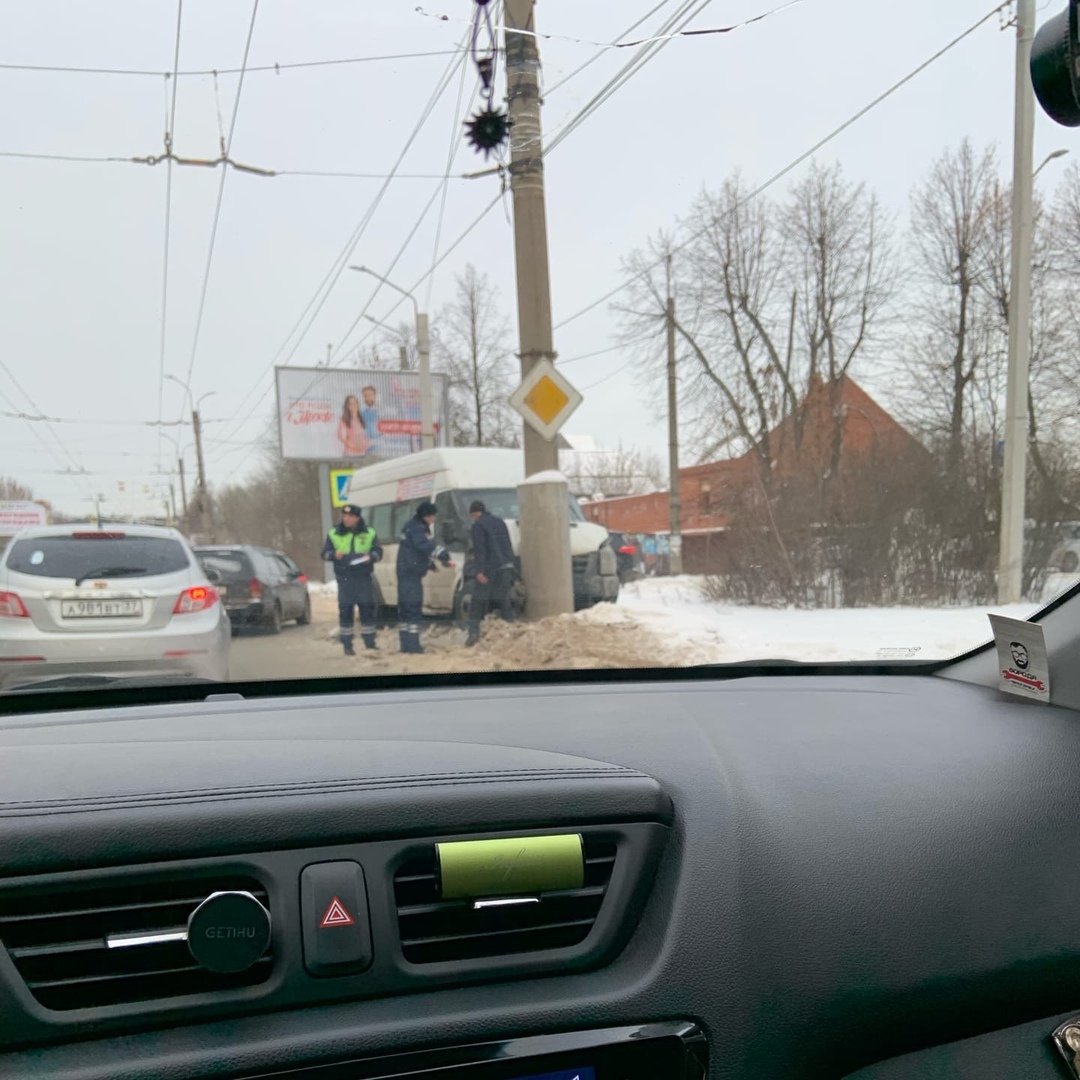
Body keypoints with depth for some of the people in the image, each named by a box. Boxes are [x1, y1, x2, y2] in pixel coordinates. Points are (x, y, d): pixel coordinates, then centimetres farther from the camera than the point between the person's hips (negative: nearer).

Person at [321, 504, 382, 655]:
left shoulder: (369, 533, 7)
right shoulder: (334, 534, 6)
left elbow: (378, 551, 7)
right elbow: (325, 553, 7)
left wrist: (371, 556, -15)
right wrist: (334, 554, -15)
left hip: (364, 577, 1)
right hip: (345, 578, -1)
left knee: (367, 608, 3)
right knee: (345, 610, -2)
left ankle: (370, 642, 14)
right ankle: (347, 645, 5)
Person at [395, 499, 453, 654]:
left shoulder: (418, 527, 18)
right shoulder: (415, 528, -14)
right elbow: (427, 546, -29)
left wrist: (431, 564, 22)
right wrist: (446, 557, -34)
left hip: (409, 573, 10)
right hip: (411, 573, -10)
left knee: (407, 607, 11)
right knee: (413, 607, -11)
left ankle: (407, 644, 17)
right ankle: (412, 644, -12)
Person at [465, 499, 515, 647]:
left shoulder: (478, 525, -3)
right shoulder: (500, 522, 19)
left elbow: (480, 549, -13)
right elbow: (509, 545, 19)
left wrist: (479, 571, -16)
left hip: (490, 568, -6)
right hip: (506, 567, 6)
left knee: (479, 601, -1)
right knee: (504, 600, 10)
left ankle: (474, 632, -6)